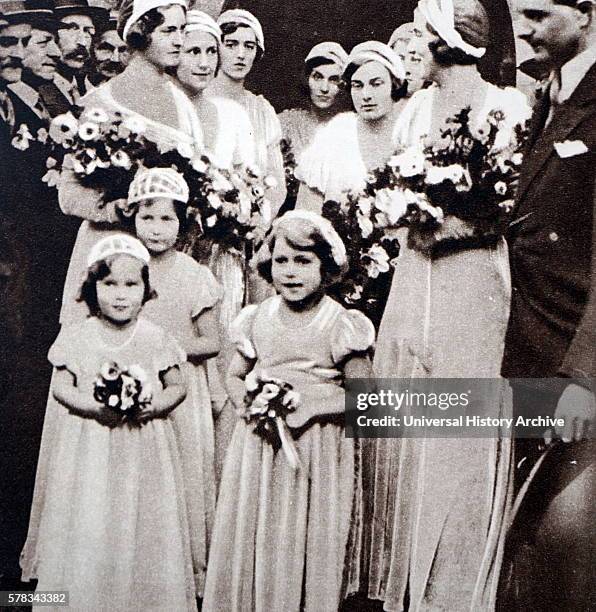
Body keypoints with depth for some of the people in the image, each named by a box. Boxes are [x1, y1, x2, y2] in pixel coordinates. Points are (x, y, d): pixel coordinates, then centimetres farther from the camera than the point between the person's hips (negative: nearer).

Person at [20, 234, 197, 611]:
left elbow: (178, 386, 3)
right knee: (88, 531, 4)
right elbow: (61, 387, -1)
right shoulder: (78, 338, -2)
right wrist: (96, 407, -17)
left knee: (143, 532, 5)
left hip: (144, 449, 0)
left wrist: (154, 405, -16)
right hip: (90, 448, 0)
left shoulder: (155, 338, -2)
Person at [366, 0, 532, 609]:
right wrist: (413, 221, -3)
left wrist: (464, 223, -18)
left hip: (473, 280, -5)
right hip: (414, 279, 5)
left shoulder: (507, 106, -2)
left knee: (461, 436, -1)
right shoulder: (416, 108, 14)